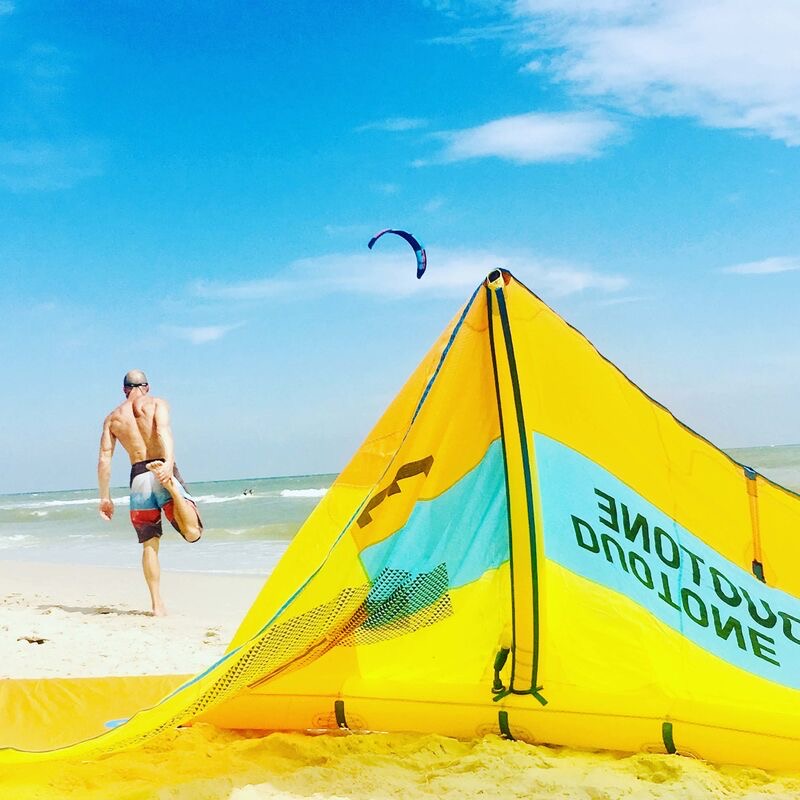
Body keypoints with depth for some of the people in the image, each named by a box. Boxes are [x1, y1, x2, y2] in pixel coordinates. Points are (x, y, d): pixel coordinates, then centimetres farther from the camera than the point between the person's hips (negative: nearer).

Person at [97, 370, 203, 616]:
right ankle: (170, 486, -32)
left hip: (138, 476, 3)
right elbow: (163, 431, -12)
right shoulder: (157, 403, 9)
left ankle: (157, 604, 7)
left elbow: (104, 458, 11)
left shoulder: (113, 417, 18)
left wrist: (105, 497, 13)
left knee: (149, 545, 12)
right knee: (192, 532, -10)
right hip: (164, 471, -3)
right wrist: (169, 463, -26)